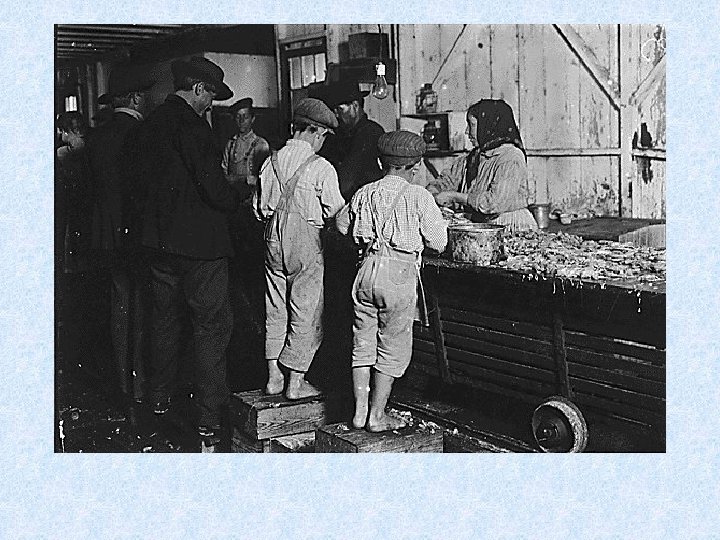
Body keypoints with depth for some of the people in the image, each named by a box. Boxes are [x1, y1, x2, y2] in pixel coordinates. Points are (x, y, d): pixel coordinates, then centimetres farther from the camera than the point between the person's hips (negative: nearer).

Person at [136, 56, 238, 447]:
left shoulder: (151, 124, 8)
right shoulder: (191, 125, -17)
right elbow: (213, 188, -21)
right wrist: (234, 200, 1)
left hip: (159, 239, 8)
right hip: (198, 241, -8)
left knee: (165, 319, 21)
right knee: (212, 326, -1)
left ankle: (160, 397, 37)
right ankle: (209, 420, 0)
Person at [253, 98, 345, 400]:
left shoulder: (272, 161, 4)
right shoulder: (321, 168, -12)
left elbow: (259, 208, 10)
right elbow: (335, 212, -7)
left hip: (274, 239, 6)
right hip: (306, 242, -5)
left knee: (275, 310, 14)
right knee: (306, 313, 4)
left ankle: (274, 376, 19)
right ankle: (295, 382, 8)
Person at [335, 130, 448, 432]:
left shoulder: (364, 194, 7)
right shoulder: (418, 196, -6)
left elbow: (342, 225, 24)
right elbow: (438, 244, -3)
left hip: (368, 271, 4)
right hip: (400, 275, -4)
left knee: (363, 344, 13)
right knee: (392, 348, 6)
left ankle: (359, 412, 18)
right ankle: (376, 415, 10)